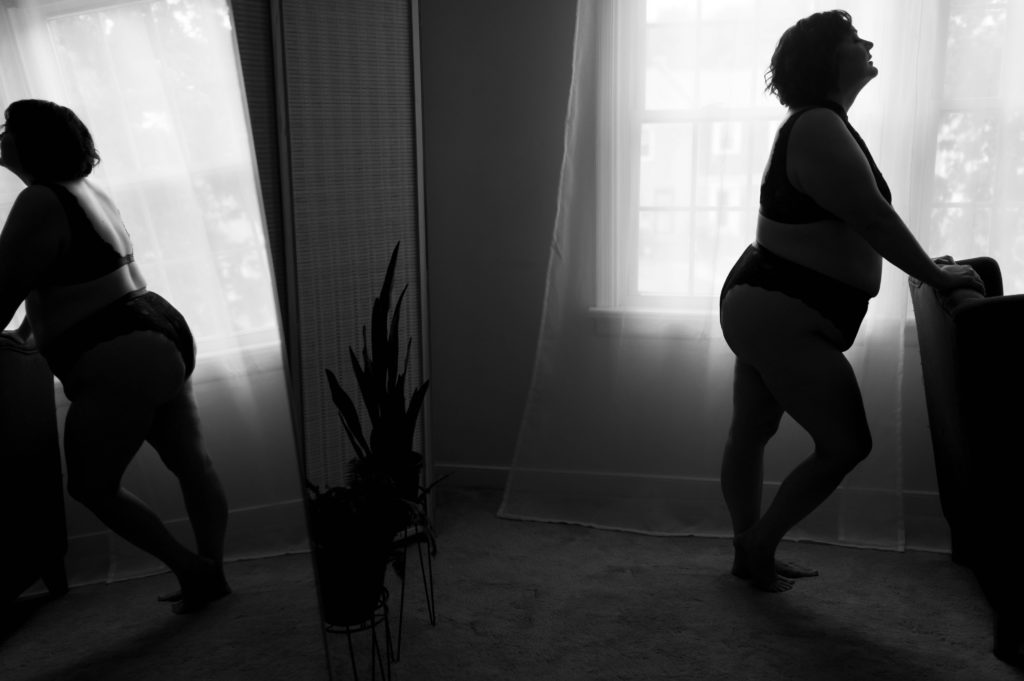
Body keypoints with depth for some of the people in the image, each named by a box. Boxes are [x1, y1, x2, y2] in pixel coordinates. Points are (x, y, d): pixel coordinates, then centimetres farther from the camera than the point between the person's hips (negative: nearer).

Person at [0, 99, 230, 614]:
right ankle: (211, 575, 25)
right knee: (190, 463, 13)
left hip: (120, 362, -10)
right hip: (164, 335, 10)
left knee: (91, 486, 4)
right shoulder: (86, 191, 15)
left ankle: (191, 570, 9)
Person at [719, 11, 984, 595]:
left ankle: (751, 554, 28)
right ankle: (761, 544, 10)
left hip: (764, 306, 11)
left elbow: (854, 226, 22)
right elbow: (874, 220, -19)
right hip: (783, 316, -11)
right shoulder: (820, 128, -16)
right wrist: (936, 276, -9)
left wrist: (924, 265, 23)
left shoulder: (819, 126, 17)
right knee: (847, 444, -4)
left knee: (751, 434, 15)